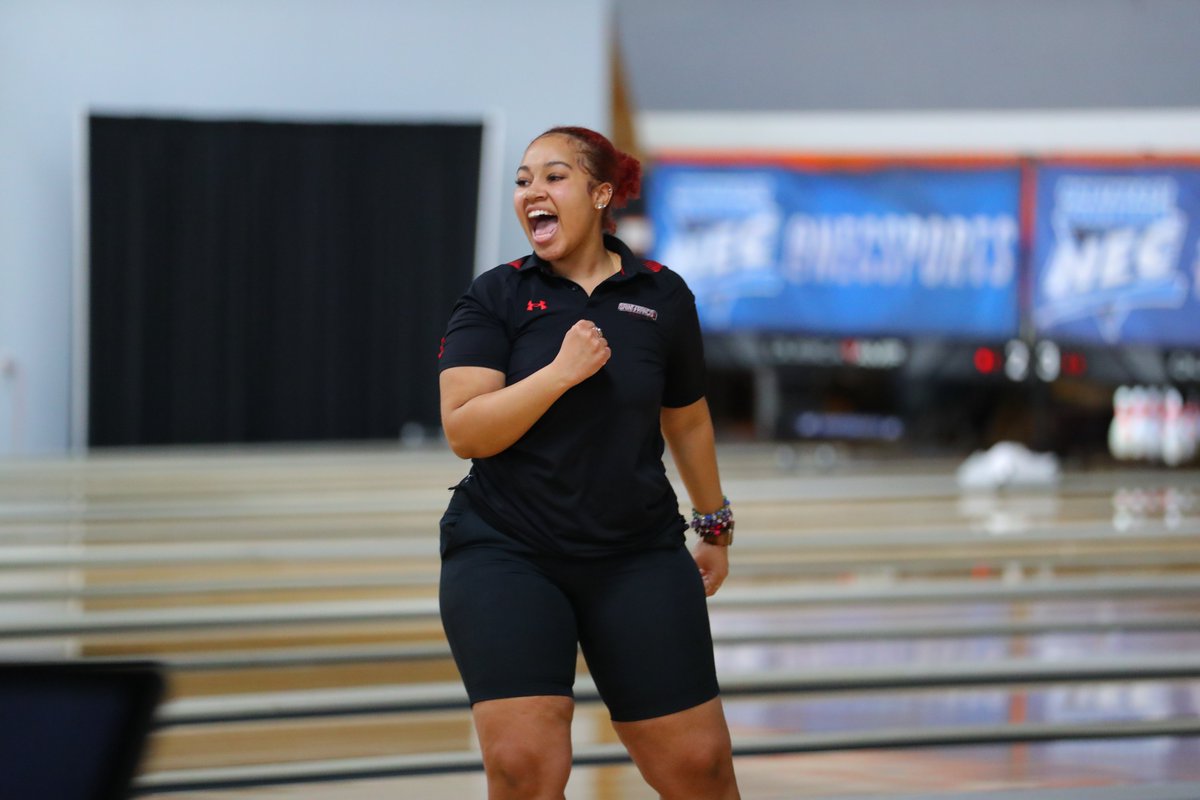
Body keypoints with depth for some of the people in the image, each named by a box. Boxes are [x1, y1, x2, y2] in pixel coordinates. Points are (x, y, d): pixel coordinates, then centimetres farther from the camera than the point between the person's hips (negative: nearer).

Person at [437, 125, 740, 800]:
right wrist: (561, 372, -21)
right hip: (507, 555, -1)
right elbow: (465, 430, -11)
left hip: (640, 557, 2)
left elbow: (687, 419, 19)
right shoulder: (496, 297, -1)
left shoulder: (663, 296, 4)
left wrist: (715, 526, 28)